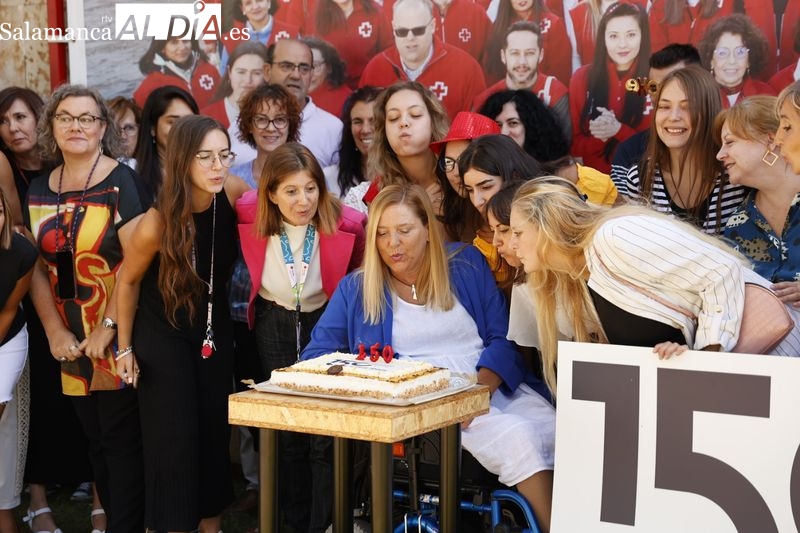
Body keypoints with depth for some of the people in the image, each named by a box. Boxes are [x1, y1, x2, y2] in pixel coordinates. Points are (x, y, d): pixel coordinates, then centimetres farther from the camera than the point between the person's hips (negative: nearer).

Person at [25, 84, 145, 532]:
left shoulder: (121, 181, -8)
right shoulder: (39, 191, 9)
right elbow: (37, 267, 7)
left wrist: (108, 327, -18)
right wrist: (55, 330, -4)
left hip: (117, 336, -5)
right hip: (70, 340, 5)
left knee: (121, 436, -1)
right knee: (94, 437, 13)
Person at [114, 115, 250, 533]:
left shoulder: (234, 194, -19)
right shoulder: (157, 224, -27)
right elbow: (128, 281, -10)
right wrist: (125, 347, -3)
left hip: (215, 327, 4)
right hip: (162, 332, -4)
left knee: (216, 428, 8)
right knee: (174, 435, -4)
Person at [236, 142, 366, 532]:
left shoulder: (347, 223, -20)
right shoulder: (250, 216, -15)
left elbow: (360, 275, 1)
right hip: (273, 327, 2)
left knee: (326, 436, -8)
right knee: (285, 431, 9)